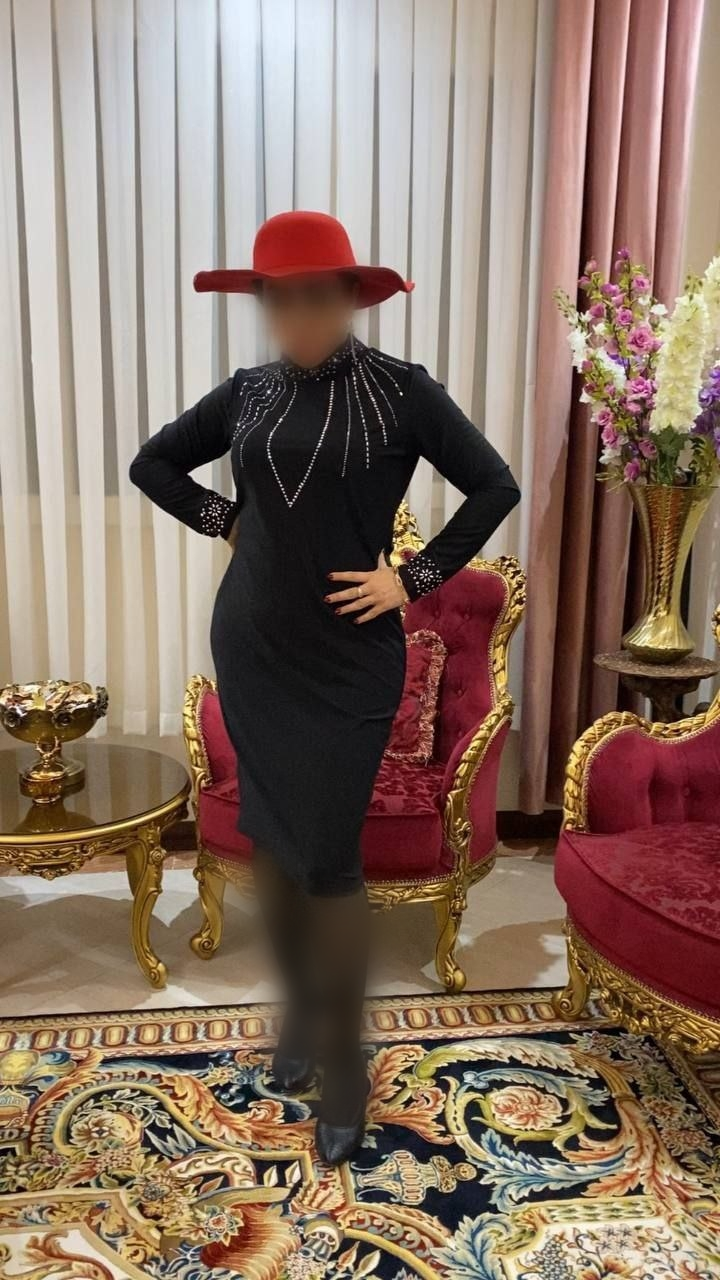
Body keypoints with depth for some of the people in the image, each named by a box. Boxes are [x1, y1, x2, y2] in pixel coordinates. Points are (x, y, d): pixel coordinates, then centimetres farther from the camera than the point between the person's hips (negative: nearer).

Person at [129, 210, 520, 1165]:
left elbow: (496, 486, -5)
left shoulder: (402, 390, -6)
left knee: (328, 858, -3)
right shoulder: (247, 394, 5)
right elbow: (153, 464, 17)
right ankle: (301, 1012, 34)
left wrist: (415, 578, -9)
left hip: (351, 658, -4)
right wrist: (224, 520, 4)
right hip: (252, 648, 4)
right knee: (270, 842, 12)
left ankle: (342, 1066, 15)